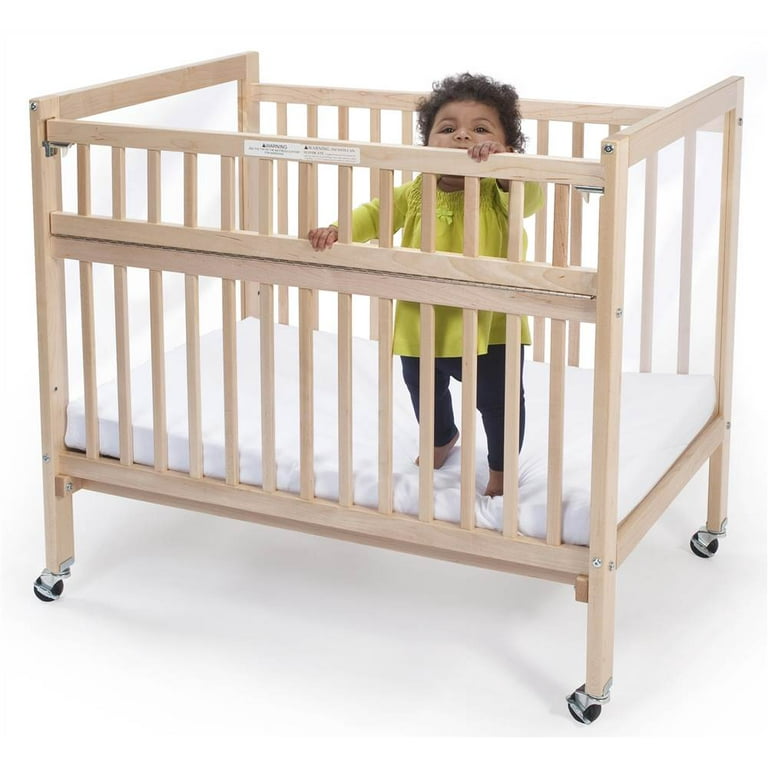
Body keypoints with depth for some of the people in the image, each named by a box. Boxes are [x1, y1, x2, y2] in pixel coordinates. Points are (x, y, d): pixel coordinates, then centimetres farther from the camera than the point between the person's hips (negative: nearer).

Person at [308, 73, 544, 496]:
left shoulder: (499, 192, -17)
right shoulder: (416, 193, -4)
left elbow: (531, 198, -36)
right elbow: (375, 214, 5)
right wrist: (336, 231, -12)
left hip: (489, 325, -5)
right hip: (421, 323, 5)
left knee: (497, 399, 7)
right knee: (423, 388, 28)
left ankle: (501, 468, 33)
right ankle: (442, 438, 59)